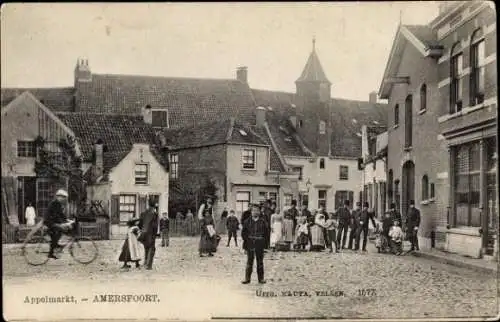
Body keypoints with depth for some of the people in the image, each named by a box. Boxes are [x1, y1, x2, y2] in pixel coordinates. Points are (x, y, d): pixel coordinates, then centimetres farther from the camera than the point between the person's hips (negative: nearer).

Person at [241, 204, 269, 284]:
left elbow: (266, 231, 7)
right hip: (250, 244, 0)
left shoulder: (262, 222, 1)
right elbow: (243, 232, 8)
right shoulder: (247, 221, 2)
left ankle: (261, 278, 15)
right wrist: (246, 239, 0)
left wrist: (262, 239, -1)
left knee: (260, 261, 7)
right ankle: (247, 278, 10)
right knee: (249, 261, 4)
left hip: (259, 245, 0)